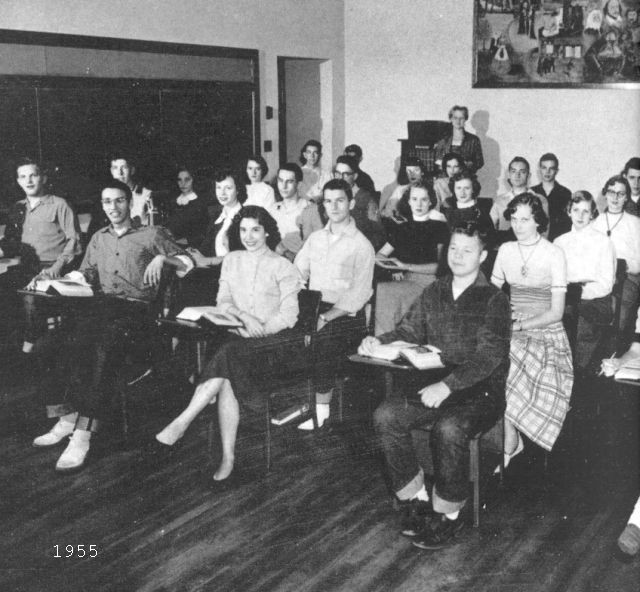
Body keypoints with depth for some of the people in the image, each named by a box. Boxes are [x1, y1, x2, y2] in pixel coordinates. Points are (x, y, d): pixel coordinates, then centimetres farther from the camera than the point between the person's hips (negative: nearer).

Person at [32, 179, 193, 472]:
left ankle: (82, 434, -38)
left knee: (103, 351, -34)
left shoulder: (151, 234, 14)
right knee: (68, 345, -30)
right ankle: (67, 419, -29)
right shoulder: (98, 239, 28)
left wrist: (162, 258, -8)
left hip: (135, 308, -4)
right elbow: (85, 275, 27)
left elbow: (188, 264, 10)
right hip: (102, 303, 4)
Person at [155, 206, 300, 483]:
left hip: (274, 338, -3)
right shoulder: (231, 261, 18)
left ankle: (182, 422, -33)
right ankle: (228, 456, -29)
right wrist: (243, 316, -10)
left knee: (229, 355, -34)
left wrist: (260, 330, -18)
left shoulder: (282, 267, 4)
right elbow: (223, 301, 11)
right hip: (239, 336, 3)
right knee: (228, 381, -29)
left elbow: (289, 314, -3)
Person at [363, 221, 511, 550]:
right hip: (433, 383, 5)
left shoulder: (493, 300, -4)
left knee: (449, 428, -34)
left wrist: (447, 386, -26)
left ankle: (448, 514, -12)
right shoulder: (435, 292, 13)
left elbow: (488, 356, -15)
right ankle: (415, 499, -3)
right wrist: (379, 342, -4)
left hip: (479, 391, -5)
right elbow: (408, 330, 18)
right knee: (386, 416, -18)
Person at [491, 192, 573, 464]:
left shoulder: (554, 254, -6)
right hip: (512, 329, 4)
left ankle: (509, 445, -12)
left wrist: (519, 326, -20)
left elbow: (556, 312, -9)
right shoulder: (506, 250, 8)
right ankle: (512, 441, -14)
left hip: (546, 331, -4)